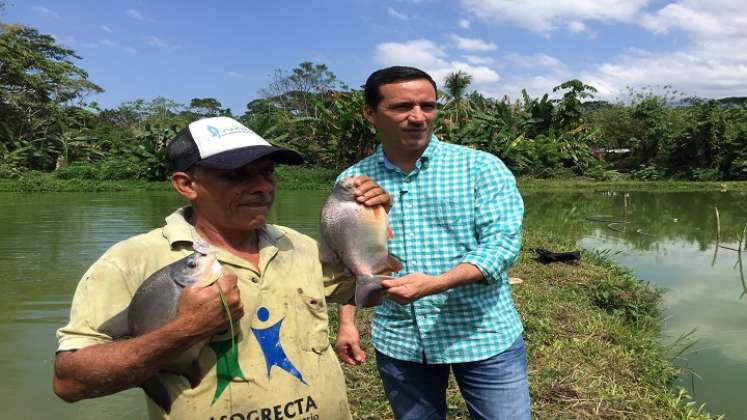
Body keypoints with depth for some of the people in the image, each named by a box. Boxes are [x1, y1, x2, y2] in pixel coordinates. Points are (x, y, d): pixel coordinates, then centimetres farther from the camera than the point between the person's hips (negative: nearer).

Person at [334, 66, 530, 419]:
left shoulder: (481, 167, -7)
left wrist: (434, 284, -28)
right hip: (398, 343, 3)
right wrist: (347, 323, 3)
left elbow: (502, 242, -15)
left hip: (484, 337, -2)